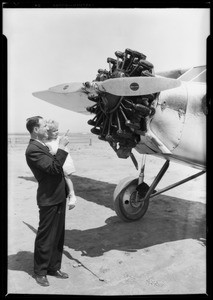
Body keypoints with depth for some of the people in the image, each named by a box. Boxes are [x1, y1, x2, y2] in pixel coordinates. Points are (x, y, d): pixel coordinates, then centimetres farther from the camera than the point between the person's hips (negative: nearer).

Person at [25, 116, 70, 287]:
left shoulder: (42, 146, 13)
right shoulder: (33, 150, -19)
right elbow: (54, 167, -28)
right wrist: (62, 147, -24)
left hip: (59, 197, 9)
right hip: (48, 200, -9)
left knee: (58, 235, 18)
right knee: (45, 237, 6)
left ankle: (54, 267, 33)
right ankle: (40, 272, 24)